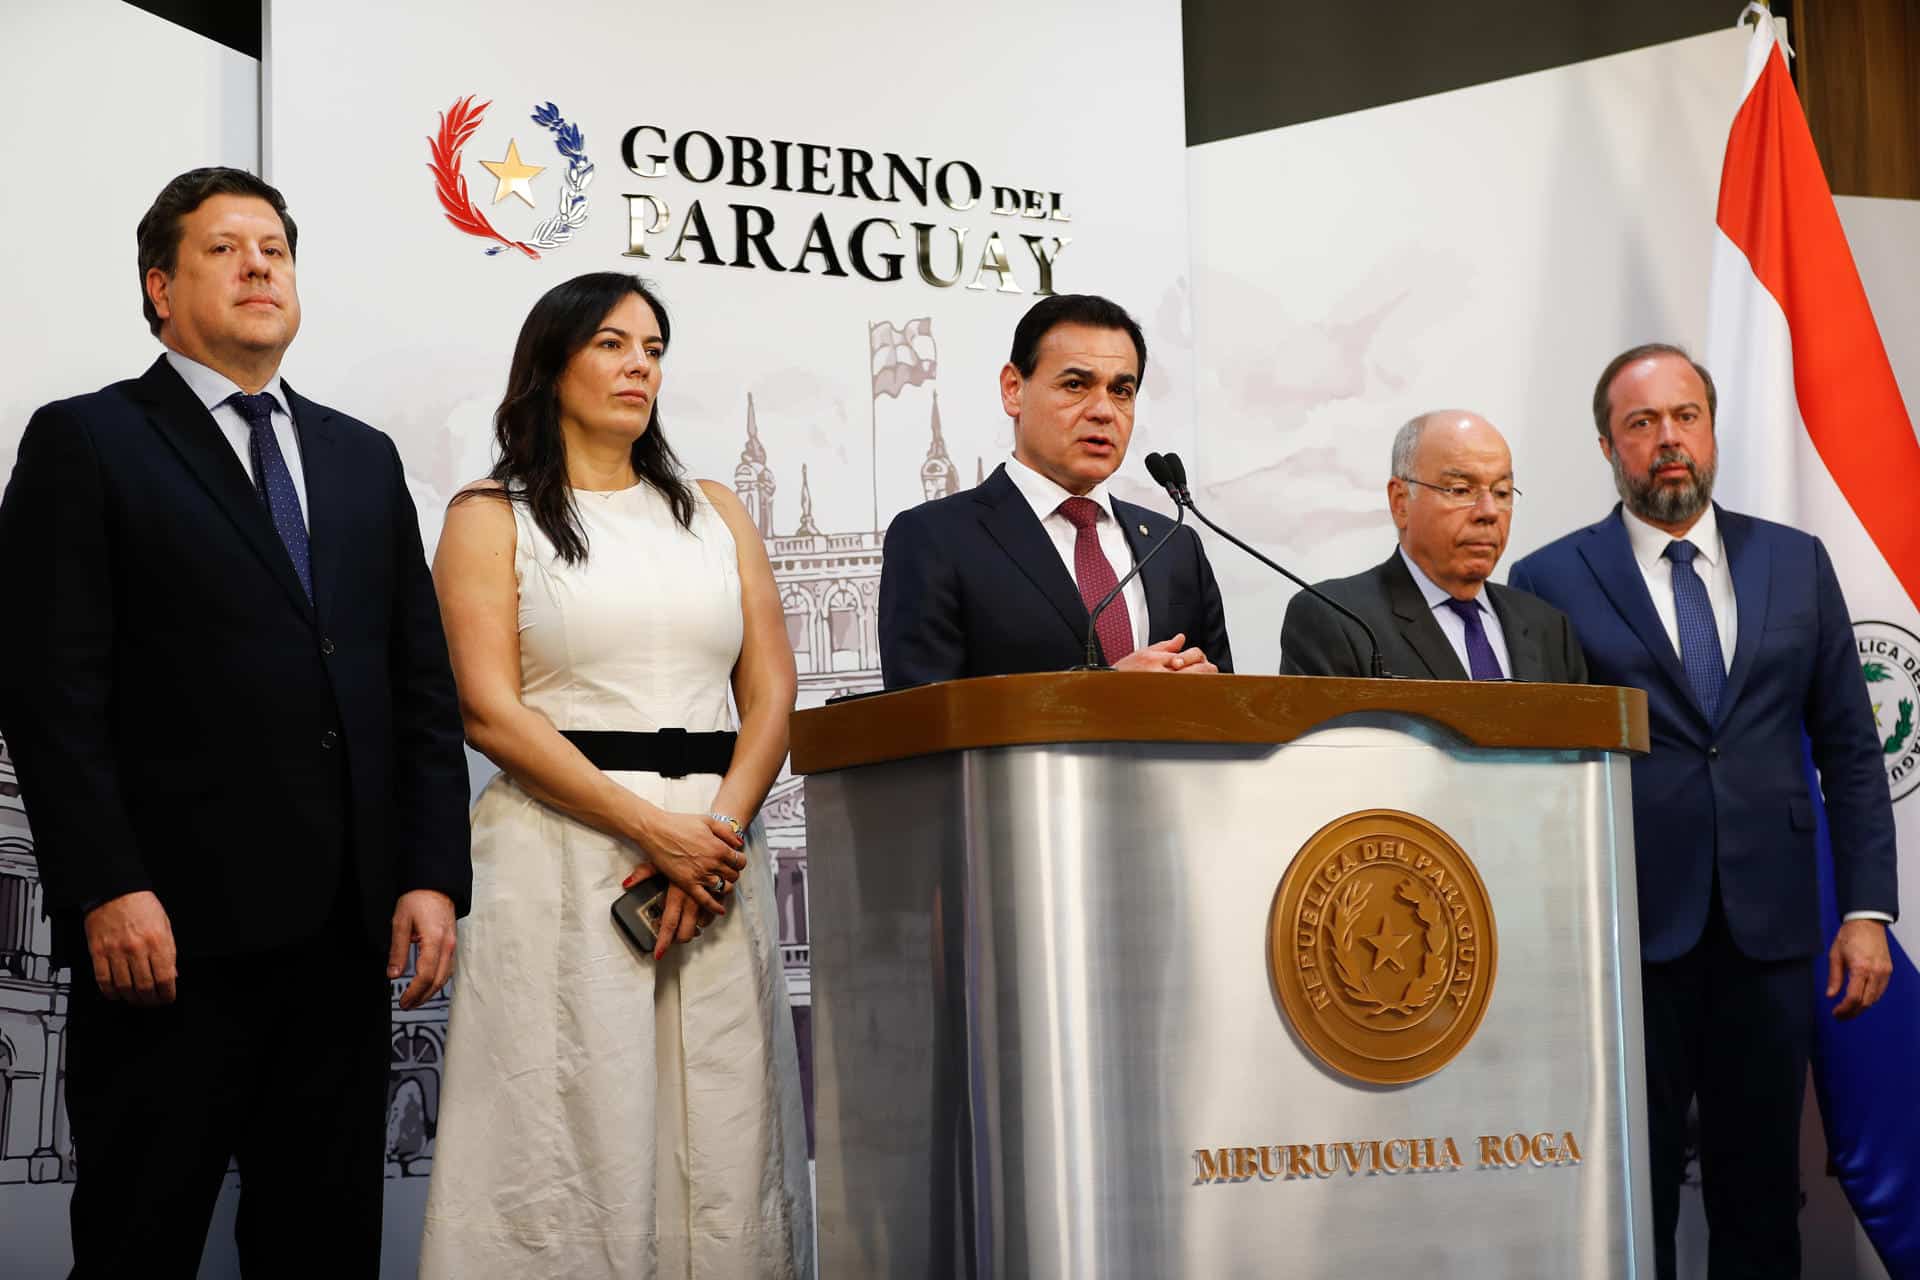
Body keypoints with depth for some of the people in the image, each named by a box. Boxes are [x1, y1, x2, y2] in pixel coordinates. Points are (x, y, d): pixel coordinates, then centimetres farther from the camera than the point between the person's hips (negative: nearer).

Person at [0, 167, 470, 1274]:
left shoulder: (364, 458, 17)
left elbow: (425, 686, 13)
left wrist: (432, 875, 4)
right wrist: (107, 891, -15)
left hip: (344, 931, 5)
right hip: (171, 931, -5)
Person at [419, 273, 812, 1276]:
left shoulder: (716, 515, 16)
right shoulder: (491, 518, 5)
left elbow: (771, 694, 9)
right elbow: (491, 712, -6)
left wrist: (719, 829, -9)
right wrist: (655, 828, -13)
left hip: (714, 848, 4)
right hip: (561, 851, -3)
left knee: (721, 1144, 0)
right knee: (573, 1136, -5)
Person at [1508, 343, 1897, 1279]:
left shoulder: (1797, 564, 10)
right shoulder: (1551, 581, 0)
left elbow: (1849, 749, 10)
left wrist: (1867, 911, 4)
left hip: (1770, 928, 3)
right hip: (1630, 933, -2)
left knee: (1761, 1198, 9)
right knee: (1629, 1202, 4)